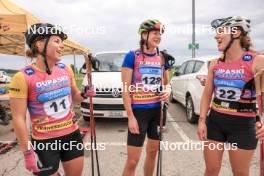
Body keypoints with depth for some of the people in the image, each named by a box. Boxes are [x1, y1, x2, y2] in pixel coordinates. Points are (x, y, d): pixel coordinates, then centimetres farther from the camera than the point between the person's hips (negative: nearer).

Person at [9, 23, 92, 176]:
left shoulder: (66, 69, -1)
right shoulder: (23, 77, -16)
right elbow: (19, 119, -12)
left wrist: (84, 94, -8)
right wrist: (28, 152, -11)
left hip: (72, 135, 5)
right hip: (44, 142, -4)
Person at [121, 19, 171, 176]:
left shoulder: (163, 58, 6)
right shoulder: (132, 56, -8)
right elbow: (126, 88, -10)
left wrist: (168, 91, -8)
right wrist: (130, 117, -15)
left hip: (158, 110, 5)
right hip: (138, 111, -5)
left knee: (153, 152, 18)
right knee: (133, 160, -2)